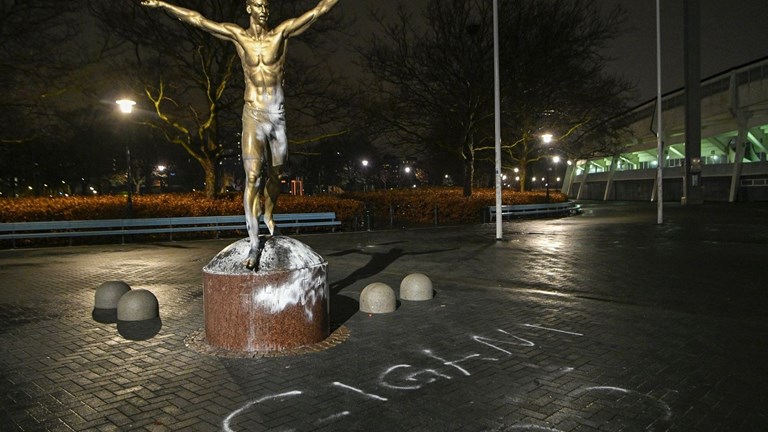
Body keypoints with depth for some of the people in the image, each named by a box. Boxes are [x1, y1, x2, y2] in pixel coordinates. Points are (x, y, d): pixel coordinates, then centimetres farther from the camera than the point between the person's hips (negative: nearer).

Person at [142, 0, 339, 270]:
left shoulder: (282, 32, 3)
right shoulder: (238, 35, 5)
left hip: (278, 116, 1)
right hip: (254, 117, -1)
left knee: (275, 174, 11)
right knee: (252, 177, -13)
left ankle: (267, 215, 39)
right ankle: (254, 242, -15)